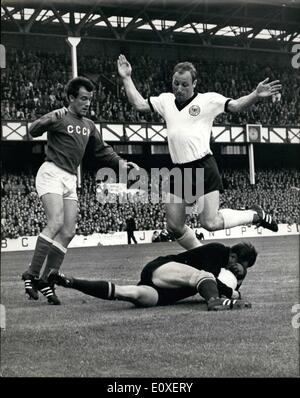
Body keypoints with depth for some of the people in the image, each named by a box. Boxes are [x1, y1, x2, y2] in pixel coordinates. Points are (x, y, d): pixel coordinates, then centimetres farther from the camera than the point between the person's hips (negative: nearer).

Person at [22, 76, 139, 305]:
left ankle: (45, 280, 4)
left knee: (68, 233, -1)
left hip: (71, 180, 8)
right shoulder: (60, 118, -4)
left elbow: (102, 151, 25)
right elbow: (34, 131, -18)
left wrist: (120, 162, 9)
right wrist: (51, 119, -36)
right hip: (51, 174, -7)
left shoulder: (89, 125, 18)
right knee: (56, 223, -23)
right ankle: (32, 275, -18)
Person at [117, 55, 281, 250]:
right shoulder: (166, 100, 13)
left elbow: (235, 105, -10)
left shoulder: (208, 100, -2)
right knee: (175, 226, 6)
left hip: (204, 168, -6)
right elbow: (139, 104, 20)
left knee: (211, 223, -12)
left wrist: (256, 95, -27)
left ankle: (256, 215, 12)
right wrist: (127, 78, 16)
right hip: (179, 172, 6)